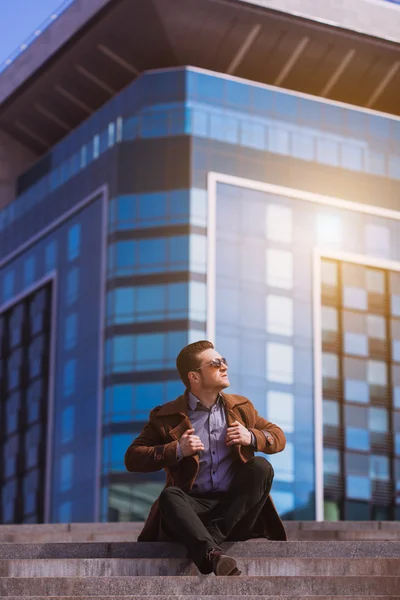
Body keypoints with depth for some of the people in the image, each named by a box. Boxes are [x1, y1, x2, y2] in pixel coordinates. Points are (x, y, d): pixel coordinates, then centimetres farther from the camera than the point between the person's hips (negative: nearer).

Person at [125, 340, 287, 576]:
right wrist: (176, 450, -16)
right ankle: (213, 555, -56)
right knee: (170, 495, -34)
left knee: (262, 467, -23)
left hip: (235, 506, 3)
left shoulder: (240, 407, 15)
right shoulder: (167, 416, 3)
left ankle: (213, 536, -32)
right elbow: (132, 457, -2)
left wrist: (252, 437, -3)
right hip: (194, 507, -2)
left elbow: (278, 436, 19)